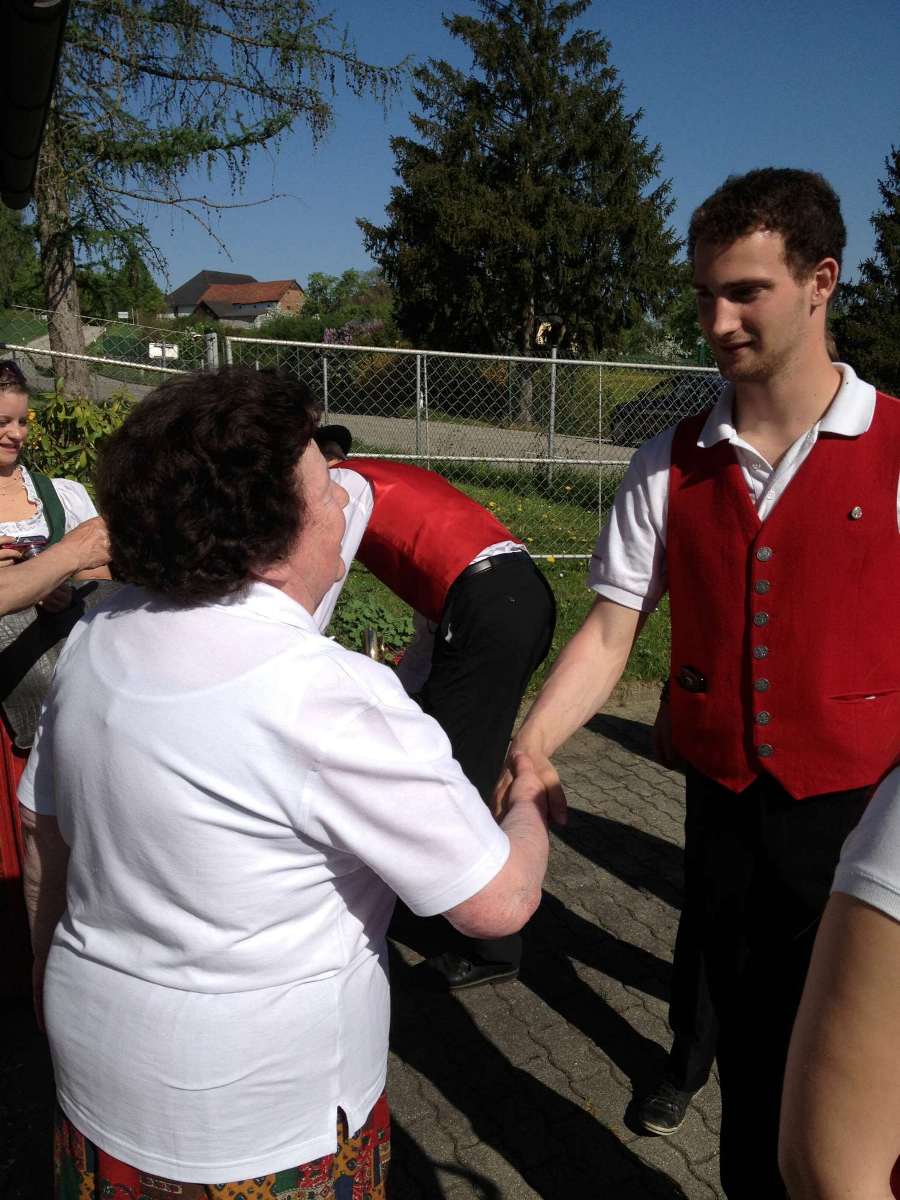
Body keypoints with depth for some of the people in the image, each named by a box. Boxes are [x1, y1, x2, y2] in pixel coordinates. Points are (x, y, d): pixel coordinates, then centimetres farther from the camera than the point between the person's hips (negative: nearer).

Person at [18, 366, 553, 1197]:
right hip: (265, 1127, -6)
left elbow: (43, 835, 6)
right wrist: (533, 807, -2)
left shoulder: (96, 639, -7)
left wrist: (56, 983, 21)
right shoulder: (330, 698, -30)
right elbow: (500, 901, -22)